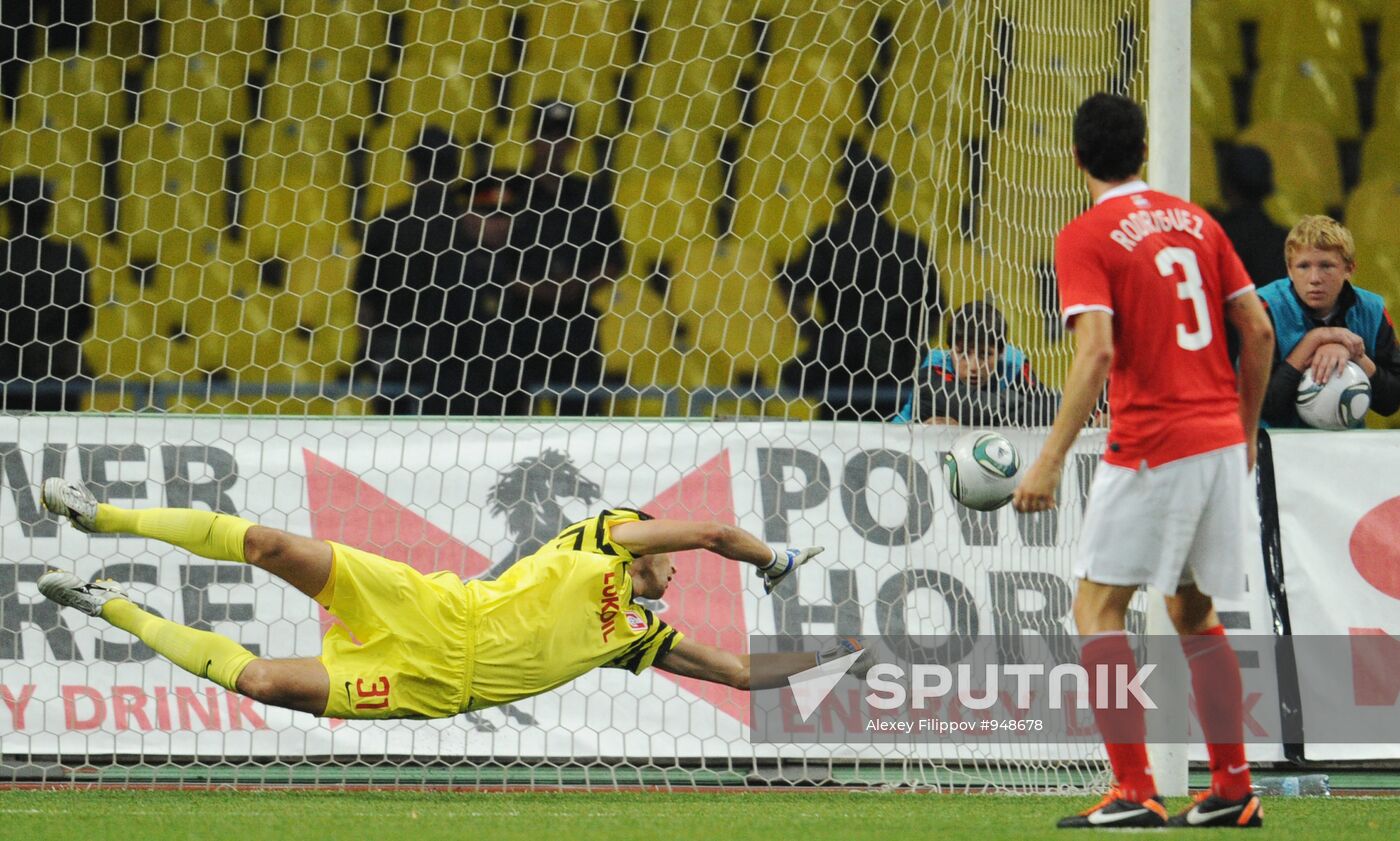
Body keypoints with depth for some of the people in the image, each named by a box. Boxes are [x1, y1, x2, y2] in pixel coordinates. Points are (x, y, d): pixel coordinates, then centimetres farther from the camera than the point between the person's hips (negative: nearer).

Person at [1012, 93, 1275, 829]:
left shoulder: (1085, 238, -8)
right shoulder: (1195, 221, 11)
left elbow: (1097, 354, -19)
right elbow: (1259, 333, 10)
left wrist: (1051, 461, -19)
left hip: (1151, 449, -6)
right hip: (1222, 440, 6)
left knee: (1098, 606, 0)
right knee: (1195, 616, 17)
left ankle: (1134, 791, -10)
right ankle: (1231, 789, 15)